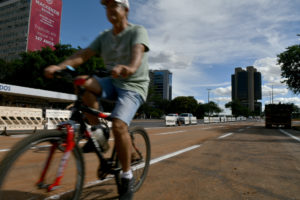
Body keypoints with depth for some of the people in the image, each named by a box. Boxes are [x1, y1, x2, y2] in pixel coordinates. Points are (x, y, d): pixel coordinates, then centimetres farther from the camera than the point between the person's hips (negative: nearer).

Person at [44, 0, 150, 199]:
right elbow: (84, 54, -2)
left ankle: (127, 176, -4)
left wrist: (130, 68, -50)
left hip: (133, 86, -5)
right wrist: (59, 66, -18)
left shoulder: (137, 31, -5)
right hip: (113, 82, 5)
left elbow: (138, 51, -27)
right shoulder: (104, 36, 11)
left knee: (118, 125, -26)